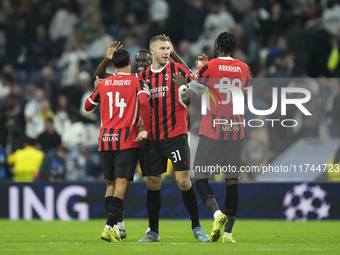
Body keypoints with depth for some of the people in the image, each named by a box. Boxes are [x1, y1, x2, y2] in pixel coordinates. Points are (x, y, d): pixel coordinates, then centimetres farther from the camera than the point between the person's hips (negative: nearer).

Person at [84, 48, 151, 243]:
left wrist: (96, 89, 40)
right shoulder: (136, 82, 1)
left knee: (110, 183, 13)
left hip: (105, 139, 4)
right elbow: (144, 102, -18)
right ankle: (110, 226, -20)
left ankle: (114, 227, 11)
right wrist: (146, 129, -14)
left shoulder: (104, 84, 11)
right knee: (122, 183, -8)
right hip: (127, 139, -4)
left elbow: (88, 106, 23)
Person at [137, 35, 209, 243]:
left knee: (183, 180, -10)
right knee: (153, 183, 5)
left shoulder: (177, 70, 0)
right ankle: (153, 231, 15)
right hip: (153, 137, 3)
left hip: (176, 134, -3)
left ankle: (196, 227, 2)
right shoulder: (143, 76, 10)